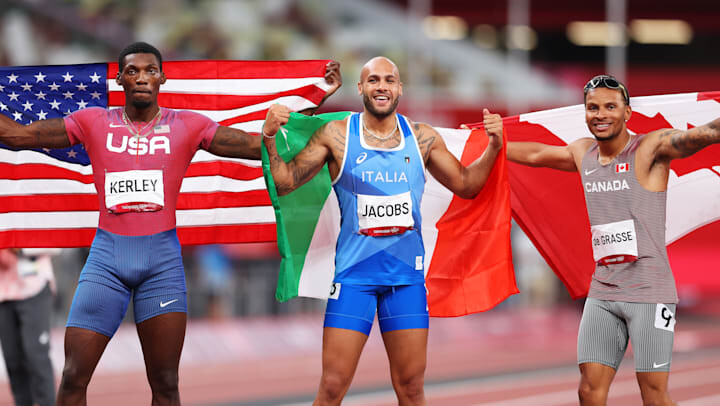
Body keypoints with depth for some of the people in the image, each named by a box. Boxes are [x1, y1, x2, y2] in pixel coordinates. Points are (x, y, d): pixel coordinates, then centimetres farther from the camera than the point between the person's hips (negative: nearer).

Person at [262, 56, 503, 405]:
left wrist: (493, 147, 2)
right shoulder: (335, 135, -1)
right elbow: (284, 183, -1)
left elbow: (465, 185, 16)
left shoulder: (422, 138, 6)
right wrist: (270, 137, -15)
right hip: (354, 272, -2)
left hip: (406, 274, 2)